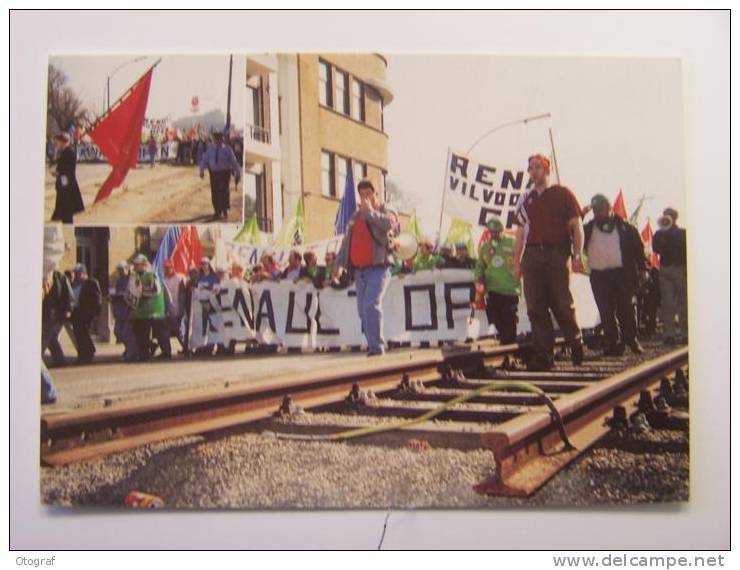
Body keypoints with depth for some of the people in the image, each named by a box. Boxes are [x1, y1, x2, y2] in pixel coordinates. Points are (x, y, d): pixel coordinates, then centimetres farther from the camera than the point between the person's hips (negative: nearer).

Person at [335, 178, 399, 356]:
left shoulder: (386, 212, 4)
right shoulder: (355, 216, 21)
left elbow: (389, 223, -21)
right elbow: (346, 241, 22)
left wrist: (369, 211, -12)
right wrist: (339, 263, 13)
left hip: (378, 268, -6)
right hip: (359, 270, 6)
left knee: (371, 305, -21)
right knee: (363, 311, 7)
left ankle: (376, 346, -17)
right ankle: (373, 344, 19)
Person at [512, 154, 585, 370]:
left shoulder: (562, 194, 7)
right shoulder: (525, 199, 17)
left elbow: (576, 226, 2)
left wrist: (577, 255, -9)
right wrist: (516, 263, 12)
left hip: (557, 254, -4)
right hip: (532, 255, 4)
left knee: (562, 304, -3)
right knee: (536, 308, -2)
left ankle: (576, 345, 19)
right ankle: (542, 355, 1)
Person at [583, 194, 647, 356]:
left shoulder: (624, 227, 8)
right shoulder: (588, 229, 11)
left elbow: (638, 247, 10)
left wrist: (641, 268, 2)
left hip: (622, 274, -1)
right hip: (599, 276, 1)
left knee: (627, 308, 1)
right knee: (606, 312, -2)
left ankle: (631, 339, 15)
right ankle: (613, 343, 4)